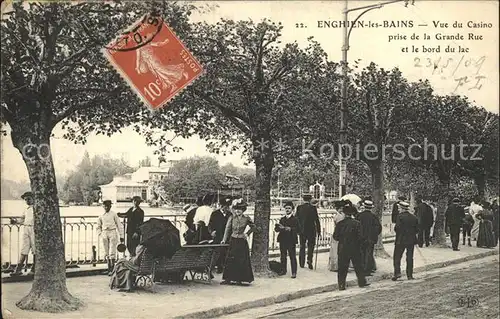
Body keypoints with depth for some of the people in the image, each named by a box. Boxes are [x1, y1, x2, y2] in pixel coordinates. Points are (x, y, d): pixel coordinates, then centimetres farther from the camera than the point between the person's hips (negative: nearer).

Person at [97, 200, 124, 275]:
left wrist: (121, 236, 0)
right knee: (107, 252, 8)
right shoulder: (101, 216, 9)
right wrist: (100, 234, 9)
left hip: (112, 233, -4)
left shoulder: (113, 214, -1)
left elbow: (119, 225, 2)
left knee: (112, 252, -9)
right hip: (104, 233, 4)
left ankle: (112, 269, -10)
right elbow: (99, 226, 23)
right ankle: (109, 268, 16)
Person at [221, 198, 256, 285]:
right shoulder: (231, 218, 1)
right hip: (233, 241, 1)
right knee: (230, 260, -1)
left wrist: (247, 234, 4)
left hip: (242, 242, 0)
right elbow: (227, 229, 1)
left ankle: (239, 279, 8)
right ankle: (228, 279, 3)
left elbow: (253, 227, 14)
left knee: (242, 261, 0)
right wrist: (224, 239, -6)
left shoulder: (246, 218, 0)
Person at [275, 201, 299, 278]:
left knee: (292, 257, -3)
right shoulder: (282, 219, 14)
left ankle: (294, 272, 0)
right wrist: (279, 228, -12)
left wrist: (290, 229, -26)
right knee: (282, 256, 9)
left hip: (291, 241, -5)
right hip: (283, 240, 5)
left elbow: (297, 229, -11)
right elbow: (276, 229, 9)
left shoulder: (295, 219, -1)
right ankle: (283, 270, 22)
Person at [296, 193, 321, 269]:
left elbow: (297, 219, 3)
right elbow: (317, 220, -6)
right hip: (311, 230, -2)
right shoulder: (313, 208, -8)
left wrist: (297, 230, 11)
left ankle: (302, 263, 15)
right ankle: (309, 260, -8)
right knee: (311, 246, 8)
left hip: (302, 231, 2)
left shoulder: (299, 207, -1)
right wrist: (318, 230, 1)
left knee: (302, 246, 13)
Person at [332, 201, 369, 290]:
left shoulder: (340, 223, -5)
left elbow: (335, 236, -3)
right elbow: (360, 236, -9)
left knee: (342, 267, 6)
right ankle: (362, 282, 22)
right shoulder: (356, 223, -8)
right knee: (358, 266, 14)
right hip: (355, 249, -1)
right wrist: (358, 244, 10)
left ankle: (341, 285, 4)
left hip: (342, 249, 1)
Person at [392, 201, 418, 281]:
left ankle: (397, 272, -9)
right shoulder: (414, 217, 6)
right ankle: (410, 275, 9)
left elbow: (397, 228, -16)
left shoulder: (400, 216, -10)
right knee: (409, 258, 9)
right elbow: (417, 230, 7)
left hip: (401, 240, -5)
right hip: (411, 240, 5)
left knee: (397, 257, 3)